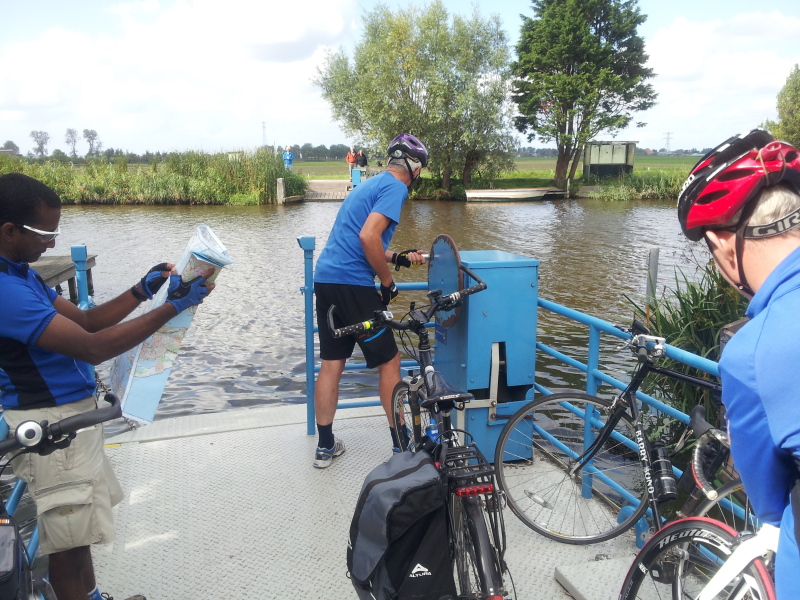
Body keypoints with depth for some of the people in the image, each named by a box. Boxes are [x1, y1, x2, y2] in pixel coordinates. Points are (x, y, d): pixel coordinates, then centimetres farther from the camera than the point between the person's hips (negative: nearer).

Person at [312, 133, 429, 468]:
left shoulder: (370, 184, 23)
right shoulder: (395, 188, -6)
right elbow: (368, 237, -20)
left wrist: (398, 258, 23)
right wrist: (388, 281, -9)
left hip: (325, 279, 9)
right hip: (353, 284, -9)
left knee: (331, 365, 12)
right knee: (389, 362, 4)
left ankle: (325, 446, 19)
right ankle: (401, 443, 15)